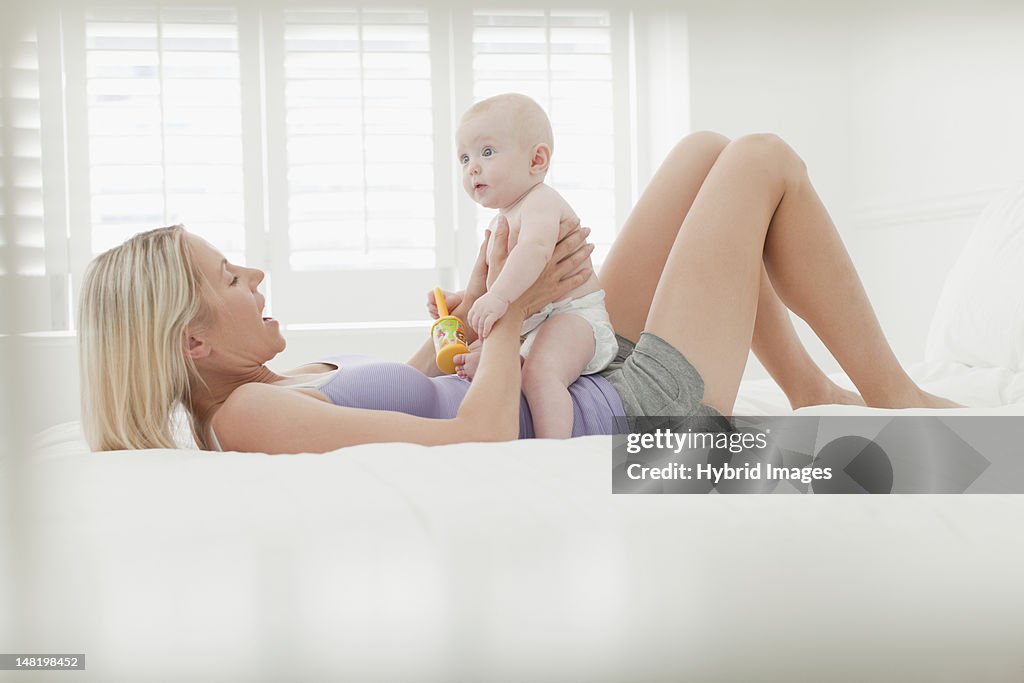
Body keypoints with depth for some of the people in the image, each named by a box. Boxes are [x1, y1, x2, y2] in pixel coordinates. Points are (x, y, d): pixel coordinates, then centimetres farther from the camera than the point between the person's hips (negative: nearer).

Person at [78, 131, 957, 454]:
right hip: (646, 414, -10)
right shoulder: (252, 415, -26)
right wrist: (513, 311, -15)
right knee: (766, 160, 1)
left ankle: (813, 393, 22)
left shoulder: (270, 393, 4)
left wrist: (471, 300, 10)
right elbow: (479, 439, -31)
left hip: (589, 387, 10)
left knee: (708, 152, 14)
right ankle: (895, 397, 16)